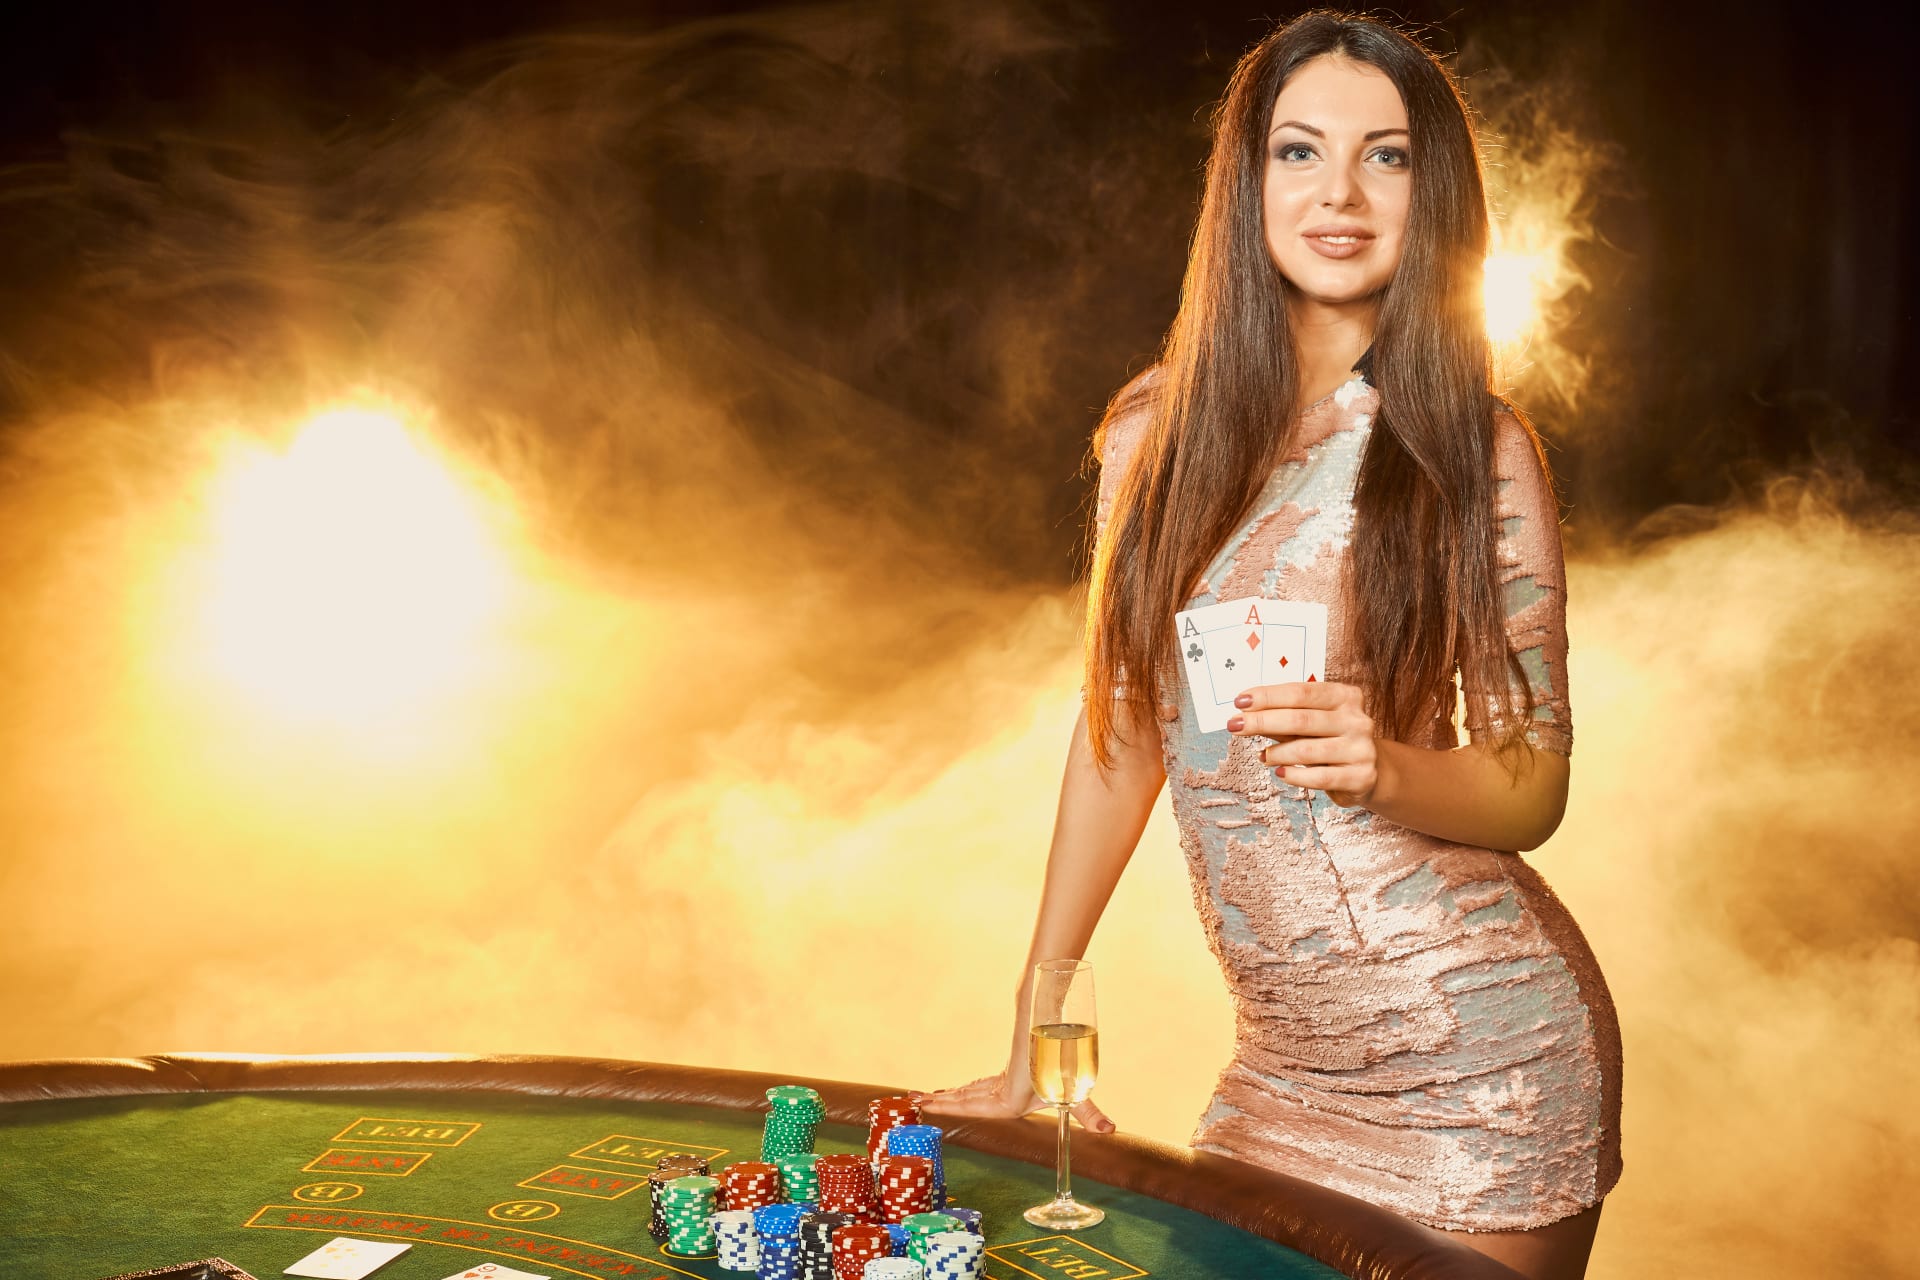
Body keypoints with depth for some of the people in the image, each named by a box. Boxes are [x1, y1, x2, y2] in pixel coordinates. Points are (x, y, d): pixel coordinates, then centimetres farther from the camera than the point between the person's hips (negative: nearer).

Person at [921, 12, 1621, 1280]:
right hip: (1281, 1069, 3)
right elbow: (1122, 726, 8)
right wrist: (1035, 1039, 9)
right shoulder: (1159, 431, 1)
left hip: (1480, 1067, -3)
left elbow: (1536, 782, -3)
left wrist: (1388, 767, -26)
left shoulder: (1476, 447, -7)